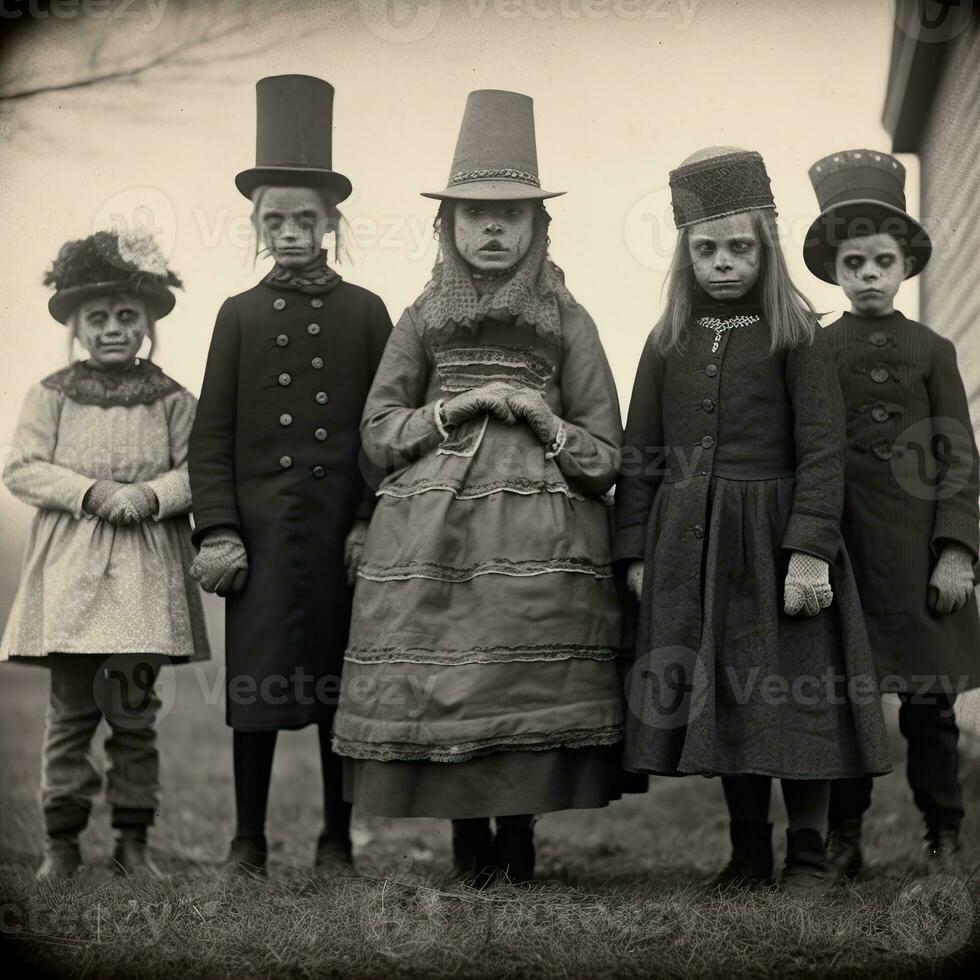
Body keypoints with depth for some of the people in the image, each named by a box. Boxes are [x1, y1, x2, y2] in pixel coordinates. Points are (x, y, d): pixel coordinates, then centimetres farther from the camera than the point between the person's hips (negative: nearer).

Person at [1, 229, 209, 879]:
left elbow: (197, 471, 4)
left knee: (135, 712, 4)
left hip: (145, 578, 0)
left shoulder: (172, 399, 6)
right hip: (70, 573, 0)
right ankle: (62, 840, 13)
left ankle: (134, 840, 14)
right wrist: (90, 491, -12)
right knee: (71, 711, 3)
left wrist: (151, 494, -15)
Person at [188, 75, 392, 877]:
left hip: (345, 526, 0)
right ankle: (248, 843, 12)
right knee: (256, 683, 0)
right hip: (261, 528, 0)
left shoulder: (365, 311, 7)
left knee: (340, 683, 6)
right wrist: (217, 530, -5)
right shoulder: (240, 314, 9)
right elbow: (212, 434, 5)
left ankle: (338, 841, 17)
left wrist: (371, 522, -4)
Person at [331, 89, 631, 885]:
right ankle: (468, 847, 12)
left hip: (539, 541, -1)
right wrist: (453, 409, -4)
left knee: (528, 698, -6)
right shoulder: (422, 319, 14)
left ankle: (517, 842, 9)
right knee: (439, 692, -2)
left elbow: (606, 456, 9)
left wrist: (542, 419, -9)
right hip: (430, 536, 1)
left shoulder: (568, 323, 10)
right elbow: (378, 433, 10)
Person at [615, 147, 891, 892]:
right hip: (688, 547, 4)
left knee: (796, 692, -1)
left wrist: (810, 551, -17)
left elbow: (821, 451, -9)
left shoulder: (795, 336, -3)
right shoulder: (668, 343, 9)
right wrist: (636, 550, 3)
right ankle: (748, 851, 22)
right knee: (716, 695, 9)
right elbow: (642, 454, 10)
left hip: (774, 537, -4)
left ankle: (809, 853, 12)